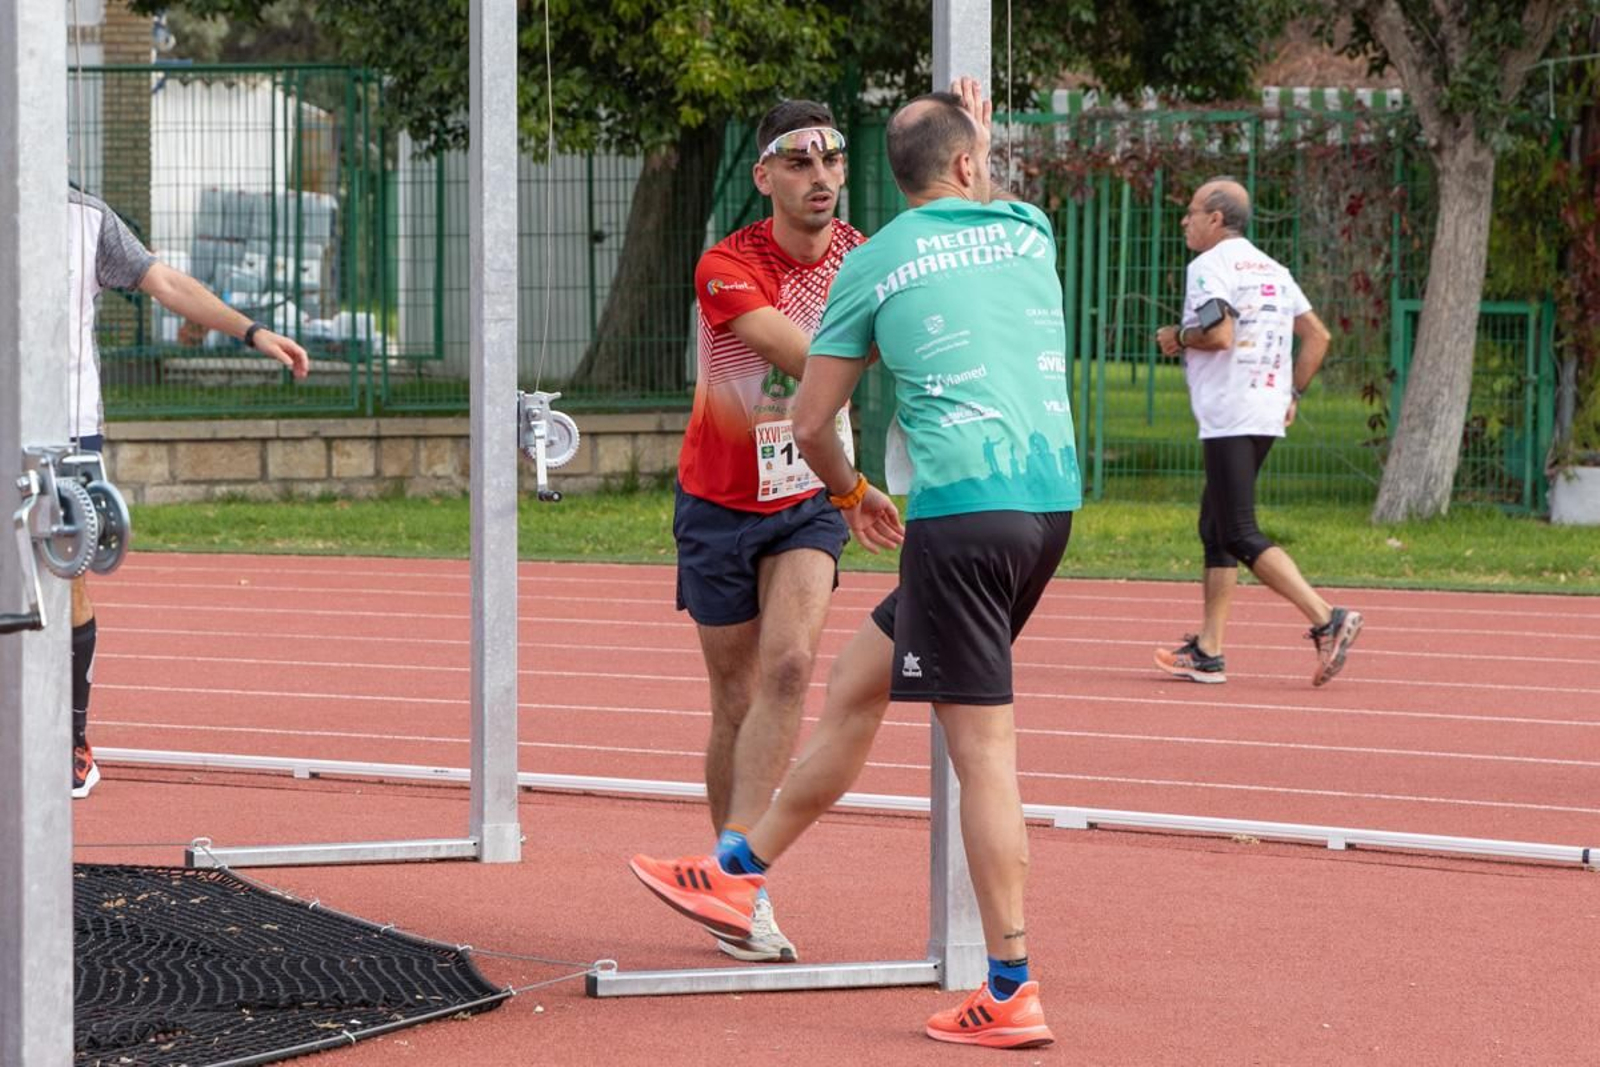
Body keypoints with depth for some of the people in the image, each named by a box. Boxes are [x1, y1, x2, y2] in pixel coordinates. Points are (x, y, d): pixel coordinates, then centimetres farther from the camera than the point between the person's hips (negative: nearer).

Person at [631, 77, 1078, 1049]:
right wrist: (982, 139, 52)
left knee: (984, 748, -5)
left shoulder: (874, 264, 3)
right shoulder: (1030, 233, 14)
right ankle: (738, 872, 28)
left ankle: (1012, 993, -5)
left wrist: (851, 493, 27)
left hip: (962, 509, -6)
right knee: (858, 680, 18)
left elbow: (811, 425, 9)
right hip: (1052, 497, 6)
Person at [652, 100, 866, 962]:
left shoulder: (860, 256, -3)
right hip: (721, 505, -3)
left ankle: (733, 864, -21)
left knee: (789, 663, -21)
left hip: (808, 500, 3)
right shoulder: (727, 267, -19)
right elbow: (809, 358, -32)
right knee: (738, 702, 4)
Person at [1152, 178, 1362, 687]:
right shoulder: (1272, 269, 17)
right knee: (1215, 527, 14)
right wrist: (1293, 395, 19)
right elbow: (1317, 334, 16)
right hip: (1267, 413, 9)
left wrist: (1178, 338, -4)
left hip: (1230, 420, -9)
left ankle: (1326, 618, -20)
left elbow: (1219, 334, -22)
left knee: (1240, 536, -10)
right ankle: (1207, 651, 14)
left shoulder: (1210, 265, -8)